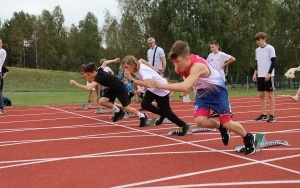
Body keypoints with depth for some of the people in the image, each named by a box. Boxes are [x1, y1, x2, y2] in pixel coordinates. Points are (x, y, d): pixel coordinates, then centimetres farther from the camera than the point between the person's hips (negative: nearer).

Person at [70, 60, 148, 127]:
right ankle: (118, 111, 9)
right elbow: (105, 62, 12)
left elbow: (88, 88, -44)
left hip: (120, 88, -8)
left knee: (126, 108, -3)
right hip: (113, 88, 8)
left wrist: (76, 84, -40)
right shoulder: (99, 70, -9)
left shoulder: (99, 76, -33)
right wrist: (113, 61, 27)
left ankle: (143, 116, 19)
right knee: (102, 101, -11)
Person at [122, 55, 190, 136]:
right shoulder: (136, 68, -11)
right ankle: (162, 114, 14)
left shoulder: (142, 70, -36)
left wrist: (132, 79, -55)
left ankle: (183, 126, 18)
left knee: (166, 111, -2)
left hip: (161, 89, -8)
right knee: (144, 104, -11)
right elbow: (140, 60, 14)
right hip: (152, 89, 8)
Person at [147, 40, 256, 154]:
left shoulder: (197, 66, -42)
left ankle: (248, 138, 29)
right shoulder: (180, 67, -19)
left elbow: (185, 87, -58)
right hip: (202, 93, 6)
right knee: (199, 120, -15)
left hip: (217, 91, -6)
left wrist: (161, 85, -61)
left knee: (227, 123, -1)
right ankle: (221, 128, 17)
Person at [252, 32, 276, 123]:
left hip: (269, 75, -6)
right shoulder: (257, 50, 13)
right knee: (261, 95, 6)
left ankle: (272, 115, 0)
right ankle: (264, 115, 12)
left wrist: (269, 73, -17)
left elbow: (273, 62, -10)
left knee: (270, 94, -3)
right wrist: (255, 73, 11)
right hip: (260, 76, 6)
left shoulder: (270, 48, -6)